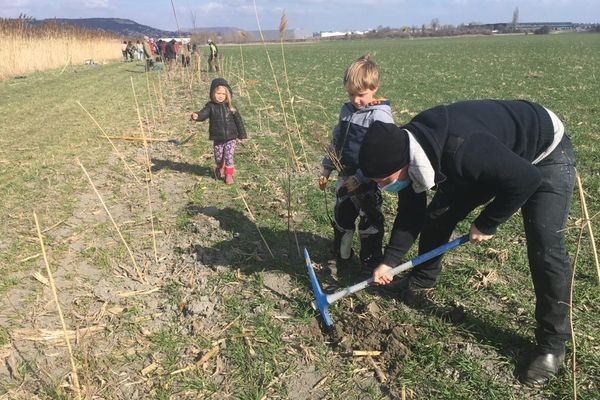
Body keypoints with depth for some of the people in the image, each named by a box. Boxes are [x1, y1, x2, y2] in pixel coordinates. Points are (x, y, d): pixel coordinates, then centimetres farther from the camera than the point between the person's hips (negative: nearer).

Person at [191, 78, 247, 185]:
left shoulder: (230, 106, -3)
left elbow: (238, 120, 3)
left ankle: (229, 175, 15)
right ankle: (220, 168, 45)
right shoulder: (211, 106, -5)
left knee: (229, 157, -4)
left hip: (231, 138, -1)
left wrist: (241, 134, 4)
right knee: (218, 157, 15)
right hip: (217, 139, 1)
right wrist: (196, 116, -46)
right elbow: (203, 114, -22)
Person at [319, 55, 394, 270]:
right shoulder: (346, 110, 5)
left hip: (367, 181, -7)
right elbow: (336, 142, 15)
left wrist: (359, 179, -23)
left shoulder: (380, 116, -18)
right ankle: (341, 254, 42)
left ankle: (372, 263, 29)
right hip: (345, 177, 7)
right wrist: (326, 170, 15)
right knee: (341, 217, 20)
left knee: (369, 223, 10)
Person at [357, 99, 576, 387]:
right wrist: (389, 260, -7)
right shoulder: (406, 149, -18)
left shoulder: (461, 150, -45)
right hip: (494, 158, 7)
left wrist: (486, 224, -21)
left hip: (545, 154, -7)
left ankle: (552, 344, 2)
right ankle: (422, 277, 31)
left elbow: (524, 179, -32)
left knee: (545, 249, -16)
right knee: (437, 214, 5)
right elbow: (410, 211, -6)